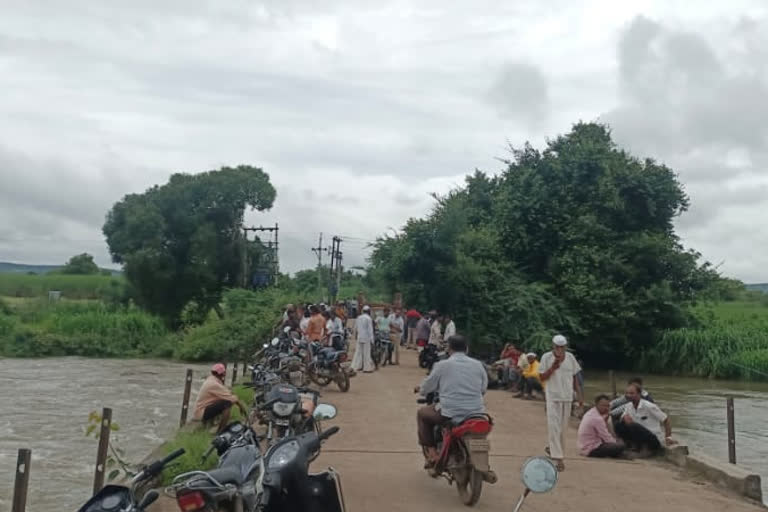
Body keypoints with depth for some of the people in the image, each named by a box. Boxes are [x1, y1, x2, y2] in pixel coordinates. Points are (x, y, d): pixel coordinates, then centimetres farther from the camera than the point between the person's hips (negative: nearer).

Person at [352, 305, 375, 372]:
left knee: (358, 352, 11)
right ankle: (367, 368, 1)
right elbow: (370, 329, -12)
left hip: (359, 337, 6)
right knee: (366, 353, -1)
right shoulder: (368, 318, -11)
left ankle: (356, 366, 12)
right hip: (366, 338, -6)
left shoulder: (358, 318, 7)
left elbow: (355, 328, 14)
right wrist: (372, 339, -9)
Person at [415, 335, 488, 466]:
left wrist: (420, 390, 31)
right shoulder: (478, 365, 7)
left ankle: (432, 454, 14)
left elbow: (426, 388, 8)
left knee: (422, 413, 22)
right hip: (477, 414, 4)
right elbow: (483, 388, 16)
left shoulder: (442, 365, -2)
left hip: (450, 414, -3)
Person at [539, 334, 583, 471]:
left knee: (563, 428, 9)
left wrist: (580, 395, 8)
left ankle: (554, 450, 24)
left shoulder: (570, 357, 4)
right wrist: (552, 367, -18)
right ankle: (557, 458, -9)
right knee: (554, 427, -10)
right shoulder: (546, 357, -6)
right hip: (553, 397, -4)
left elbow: (574, 378, 11)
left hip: (567, 397, 4)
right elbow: (542, 378, -5)